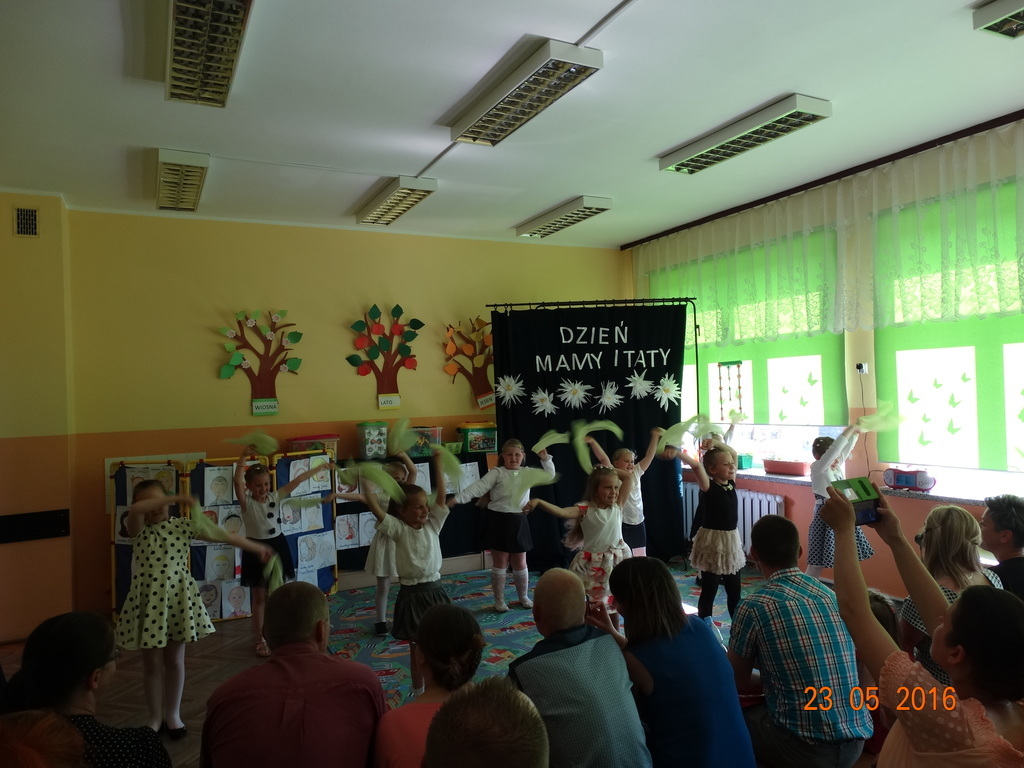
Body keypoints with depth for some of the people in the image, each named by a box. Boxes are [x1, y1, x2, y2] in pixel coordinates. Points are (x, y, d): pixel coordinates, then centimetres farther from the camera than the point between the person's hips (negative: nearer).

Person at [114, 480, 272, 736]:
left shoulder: (182, 526, -2)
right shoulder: (139, 530, -5)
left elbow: (221, 535, -2)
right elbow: (135, 510, -29)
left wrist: (257, 548, -1)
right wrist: (174, 498, -31)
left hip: (177, 599, 1)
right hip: (149, 601, -1)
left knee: (175, 661, 12)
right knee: (152, 663, 10)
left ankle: (173, 714, 29)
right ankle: (155, 717, 28)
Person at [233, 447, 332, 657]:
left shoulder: (275, 497, -3)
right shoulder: (246, 502, -13)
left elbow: (297, 480, -6)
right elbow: (237, 481, -31)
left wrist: (322, 466, -5)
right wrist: (243, 457, -43)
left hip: (277, 546, 4)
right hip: (256, 549, -3)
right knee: (259, 597, 6)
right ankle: (260, 639, 19)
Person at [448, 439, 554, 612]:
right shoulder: (497, 472, -6)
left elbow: (549, 475, 10)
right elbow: (478, 487, -17)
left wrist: (545, 459, -8)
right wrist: (457, 498, -30)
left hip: (518, 522, 3)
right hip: (498, 521, -3)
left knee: (520, 563, 13)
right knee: (500, 563, 6)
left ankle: (524, 597, 32)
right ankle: (499, 600, 19)